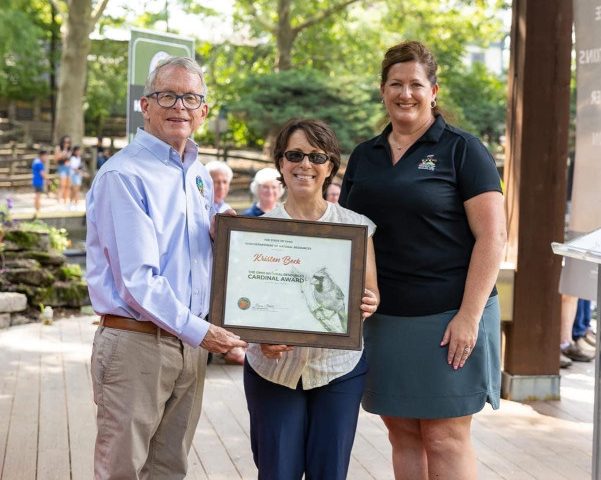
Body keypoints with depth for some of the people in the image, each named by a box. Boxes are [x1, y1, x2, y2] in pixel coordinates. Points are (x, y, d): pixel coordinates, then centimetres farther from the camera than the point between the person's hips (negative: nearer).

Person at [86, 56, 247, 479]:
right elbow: (137, 278, -18)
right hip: (136, 343, -7)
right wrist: (197, 331, -19)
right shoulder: (123, 175, -12)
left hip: (190, 342, 7)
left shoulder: (201, 176, 13)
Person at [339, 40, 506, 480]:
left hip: (448, 316, -5)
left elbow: (492, 236, -8)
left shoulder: (462, 150, -3)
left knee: (446, 438, -2)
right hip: (382, 319, 5)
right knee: (403, 434, 9)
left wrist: (470, 315, -15)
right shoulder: (364, 156, 13)